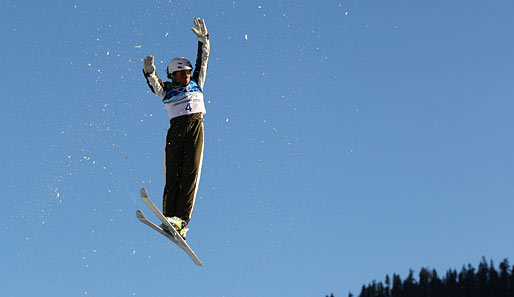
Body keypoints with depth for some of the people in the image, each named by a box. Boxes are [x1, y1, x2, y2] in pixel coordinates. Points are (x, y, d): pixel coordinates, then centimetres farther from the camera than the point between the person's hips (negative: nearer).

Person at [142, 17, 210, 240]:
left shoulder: (196, 83, 19)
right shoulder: (167, 90, 14)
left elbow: (203, 61, 16)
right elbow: (154, 85, -4)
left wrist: (203, 39, 7)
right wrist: (149, 74, -25)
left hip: (196, 126, 1)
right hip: (176, 129, 0)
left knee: (191, 171, -13)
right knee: (173, 173, -9)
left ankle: (181, 219, -23)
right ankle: (169, 217, -15)